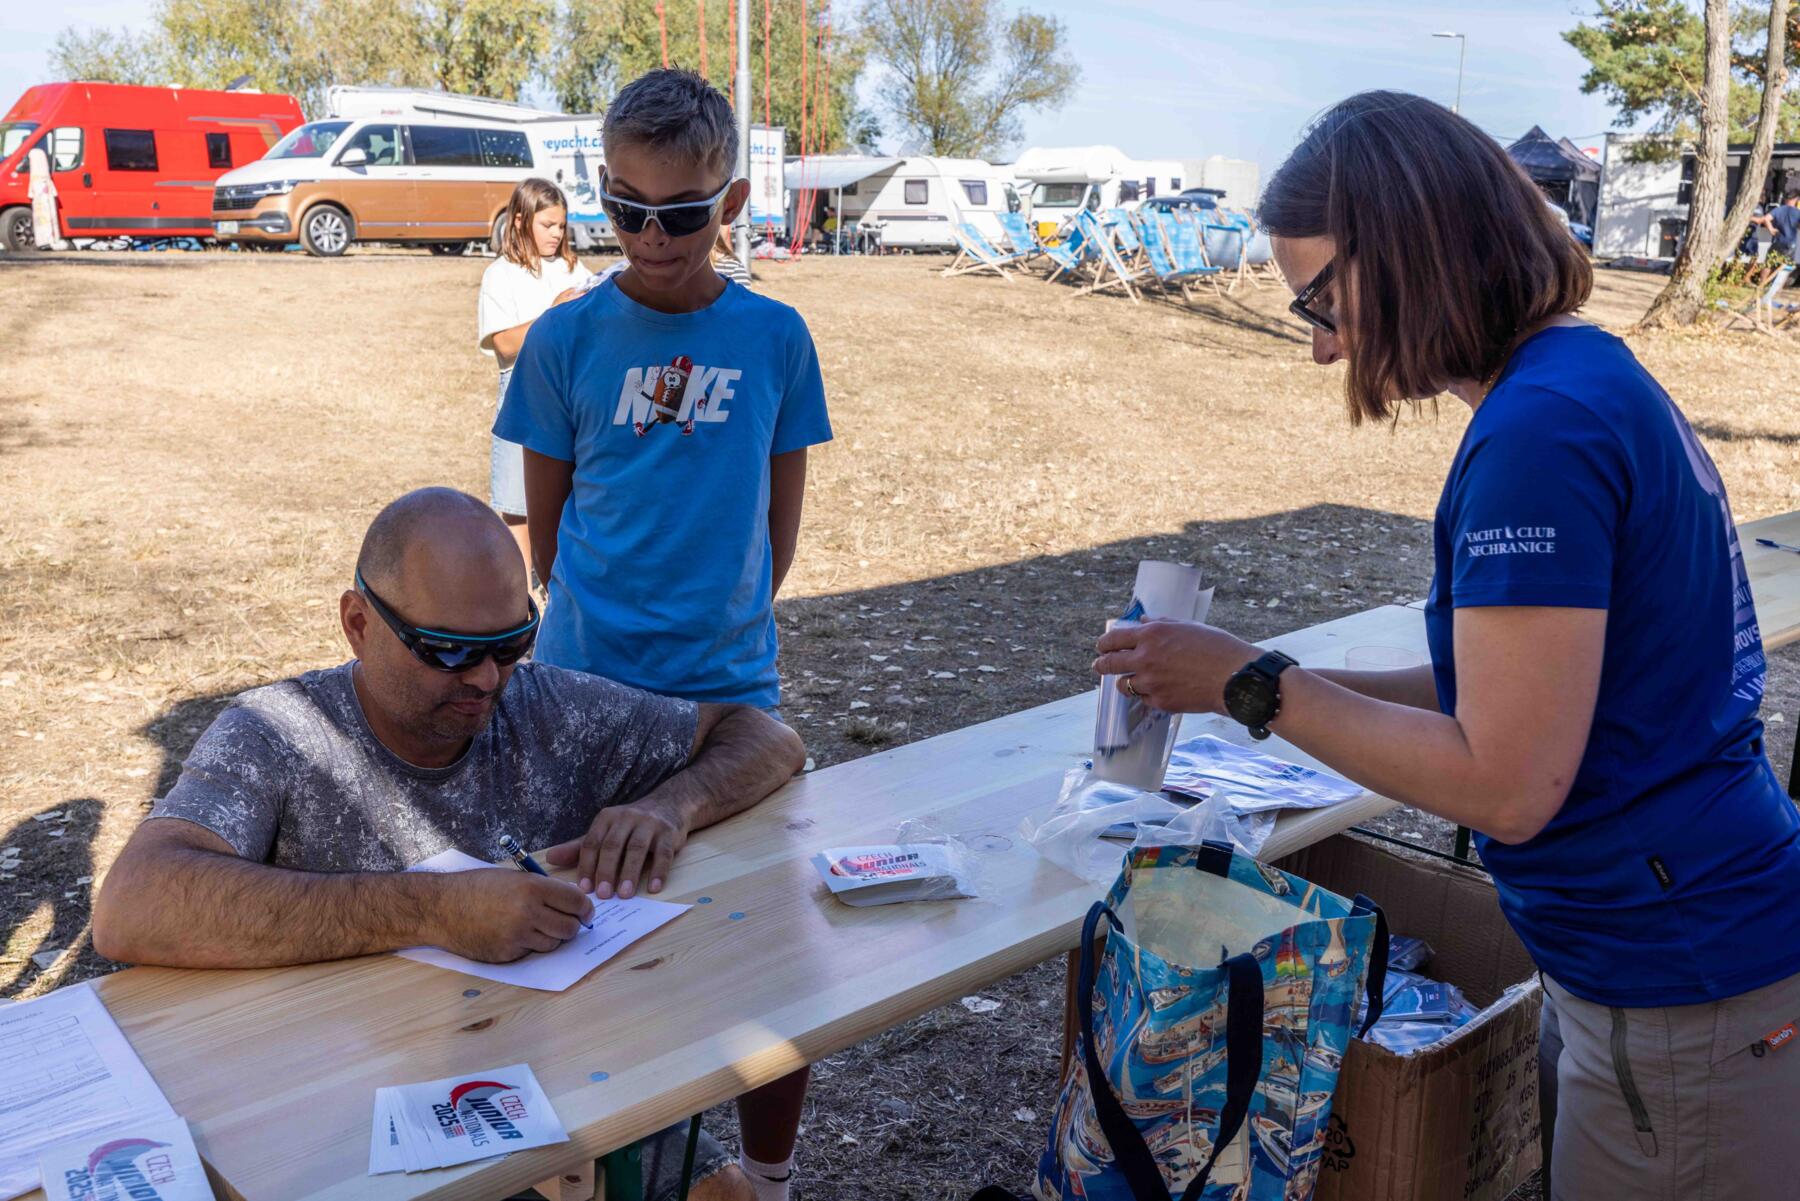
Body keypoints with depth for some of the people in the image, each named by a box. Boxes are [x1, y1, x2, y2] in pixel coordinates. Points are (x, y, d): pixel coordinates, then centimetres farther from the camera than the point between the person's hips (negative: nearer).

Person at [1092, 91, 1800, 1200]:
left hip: (1684, 1000, -9)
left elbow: (1505, 784, -23)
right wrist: (1291, 683, 6)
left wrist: (1253, 687, -14)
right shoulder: (1599, 374, 7)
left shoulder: (1538, 430, -24)